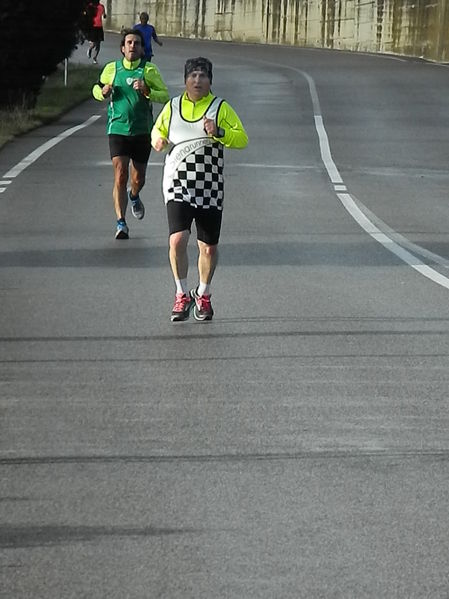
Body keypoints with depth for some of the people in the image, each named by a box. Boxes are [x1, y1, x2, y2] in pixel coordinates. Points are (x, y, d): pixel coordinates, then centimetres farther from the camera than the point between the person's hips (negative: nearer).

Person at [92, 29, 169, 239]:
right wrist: (103, 92, -5)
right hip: (117, 129, -1)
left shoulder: (149, 70, -1)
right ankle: (121, 223, -15)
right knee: (120, 176, -14)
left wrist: (147, 91, -21)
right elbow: (97, 89, 19)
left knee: (138, 179, 11)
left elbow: (165, 96, -4)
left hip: (142, 131, 1)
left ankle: (134, 196, 47)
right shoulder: (111, 69, 4)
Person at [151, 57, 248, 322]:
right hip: (178, 184, 0)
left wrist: (219, 132, -20)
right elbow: (158, 130, 25)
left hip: (209, 188, 0)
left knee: (209, 247, 6)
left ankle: (203, 295, 27)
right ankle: (182, 295, -2)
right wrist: (158, 140, 2)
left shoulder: (221, 108, 3)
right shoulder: (172, 107, 9)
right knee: (177, 240, -17)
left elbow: (242, 139, -3)